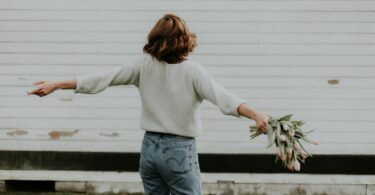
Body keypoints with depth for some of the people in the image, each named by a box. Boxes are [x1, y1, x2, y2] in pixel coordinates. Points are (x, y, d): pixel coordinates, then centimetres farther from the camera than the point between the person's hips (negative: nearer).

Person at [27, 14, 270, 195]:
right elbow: (222, 96, -28)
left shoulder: (144, 65, 0)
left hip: (150, 147, 5)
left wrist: (56, 85, 7)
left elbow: (101, 78, 1)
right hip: (179, 150, -5)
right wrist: (256, 115, -41)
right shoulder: (193, 71, -12)